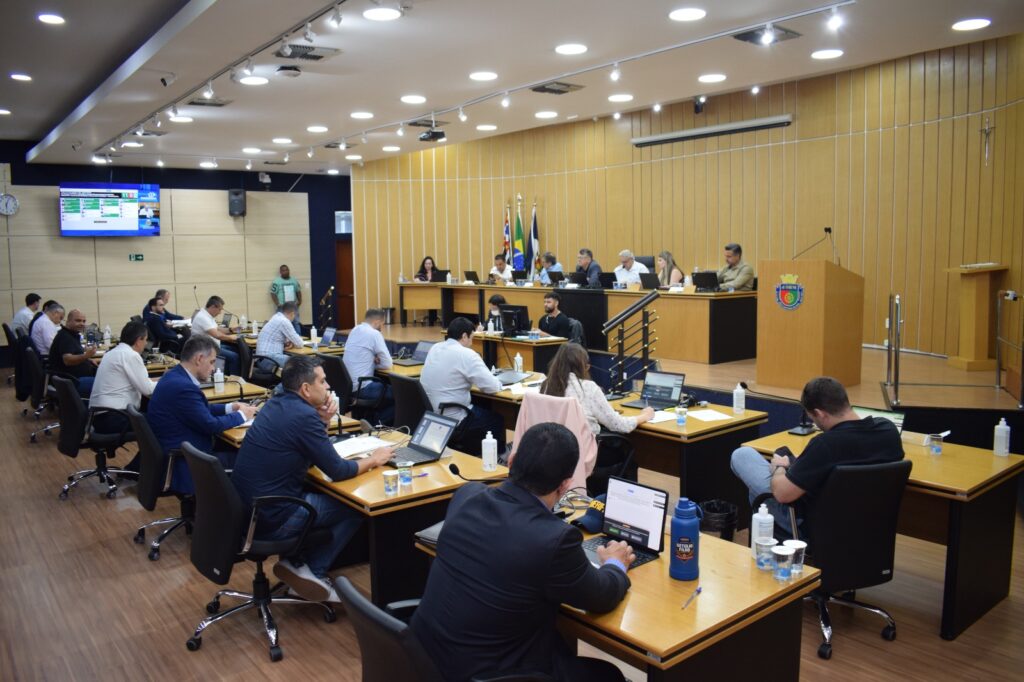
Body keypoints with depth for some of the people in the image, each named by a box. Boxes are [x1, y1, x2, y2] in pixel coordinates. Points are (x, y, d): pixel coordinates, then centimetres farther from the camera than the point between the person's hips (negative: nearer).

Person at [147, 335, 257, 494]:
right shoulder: (182, 386, -26)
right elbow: (210, 425, -20)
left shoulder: (174, 376, 5)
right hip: (182, 466, -10)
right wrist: (241, 415, -5)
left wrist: (230, 407, 11)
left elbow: (200, 409, 17)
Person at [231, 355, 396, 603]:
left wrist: (324, 421, 3)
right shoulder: (304, 416, -20)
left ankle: (296, 562, 18)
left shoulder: (276, 404, 7)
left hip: (245, 508, 9)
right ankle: (313, 571, 11)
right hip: (271, 519, -9)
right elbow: (338, 471, -13)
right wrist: (374, 460, 3)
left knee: (326, 494, 25)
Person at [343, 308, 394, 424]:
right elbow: (387, 364, -10)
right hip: (361, 388, -9)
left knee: (386, 386, 24)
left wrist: (373, 360, 4)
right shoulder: (374, 334, -13)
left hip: (347, 385, 9)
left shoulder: (354, 331, 11)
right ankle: (376, 422, 8)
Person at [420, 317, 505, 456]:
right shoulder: (466, 354, -17)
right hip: (452, 421, -8)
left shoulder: (434, 348, 6)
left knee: (483, 410, 27)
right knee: (497, 419, 15)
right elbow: (492, 387, -15)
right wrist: (498, 382, 6)